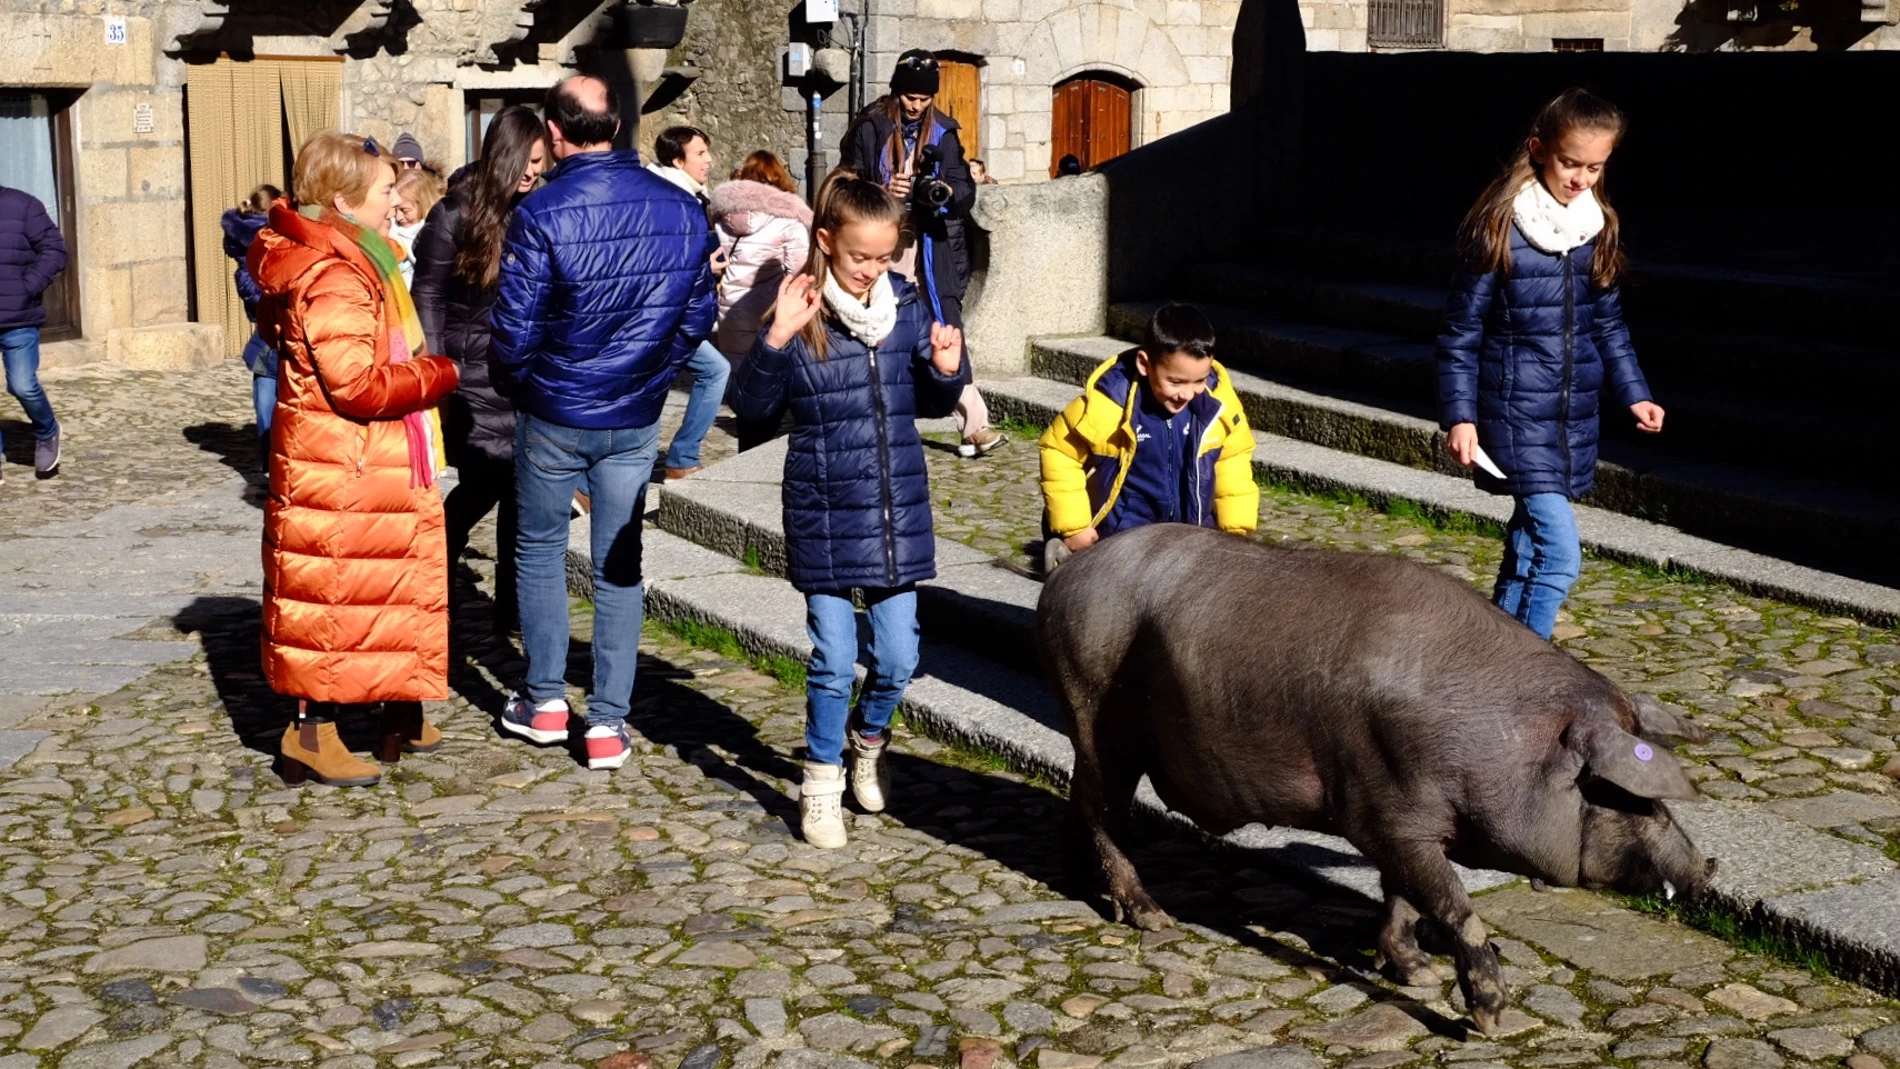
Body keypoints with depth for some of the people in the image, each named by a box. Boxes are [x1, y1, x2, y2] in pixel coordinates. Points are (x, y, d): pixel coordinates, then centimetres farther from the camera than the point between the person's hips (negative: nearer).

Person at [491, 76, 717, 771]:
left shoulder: (541, 215, -18)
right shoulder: (682, 210, -5)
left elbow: (515, 329, -15)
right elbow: (698, 315, 1)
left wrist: (514, 387, 5)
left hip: (553, 416, -3)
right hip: (636, 420, 3)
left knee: (540, 551, 17)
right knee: (620, 567, 9)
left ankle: (545, 700, 24)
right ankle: (609, 723, 9)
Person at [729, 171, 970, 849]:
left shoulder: (907, 309, 2)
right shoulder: (801, 318, -10)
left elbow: (929, 404, 13)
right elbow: (752, 405, -14)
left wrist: (948, 371, -8)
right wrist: (777, 338, -28)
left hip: (899, 512, 4)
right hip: (825, 518, -3)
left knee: (898, 658, 8)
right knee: (834, 660, 1)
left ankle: (870, 738, 37)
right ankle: (821, 781, 20)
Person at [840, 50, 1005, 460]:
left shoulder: (943, 133, 7)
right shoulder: (870, 129, 1)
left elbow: (966, 191, 4)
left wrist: (947, 192, -19)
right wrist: (884, 192, -19)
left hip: (931, 247, 0)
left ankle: (973, 427, -10)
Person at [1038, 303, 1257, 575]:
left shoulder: (1218, 401, -17)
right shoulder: (1107, 403, -25)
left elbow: (1234, 461, 0)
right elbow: (1059, 451, -11)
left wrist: (1237, 529, -1)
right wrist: (1074, 527, -9)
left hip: (1194, 523, 4)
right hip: (1127, 524, -4)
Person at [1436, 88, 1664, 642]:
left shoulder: (1598, 228, 7)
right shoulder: (1500, 228, -10)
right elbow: (1462, 331, -6)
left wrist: (1633, 394, 9)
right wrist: (1459, 415, -10)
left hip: (1574, 416, 6)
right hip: (1517, 414, -6)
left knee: (1528, 548, 14)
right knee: (1559, 551, -16)